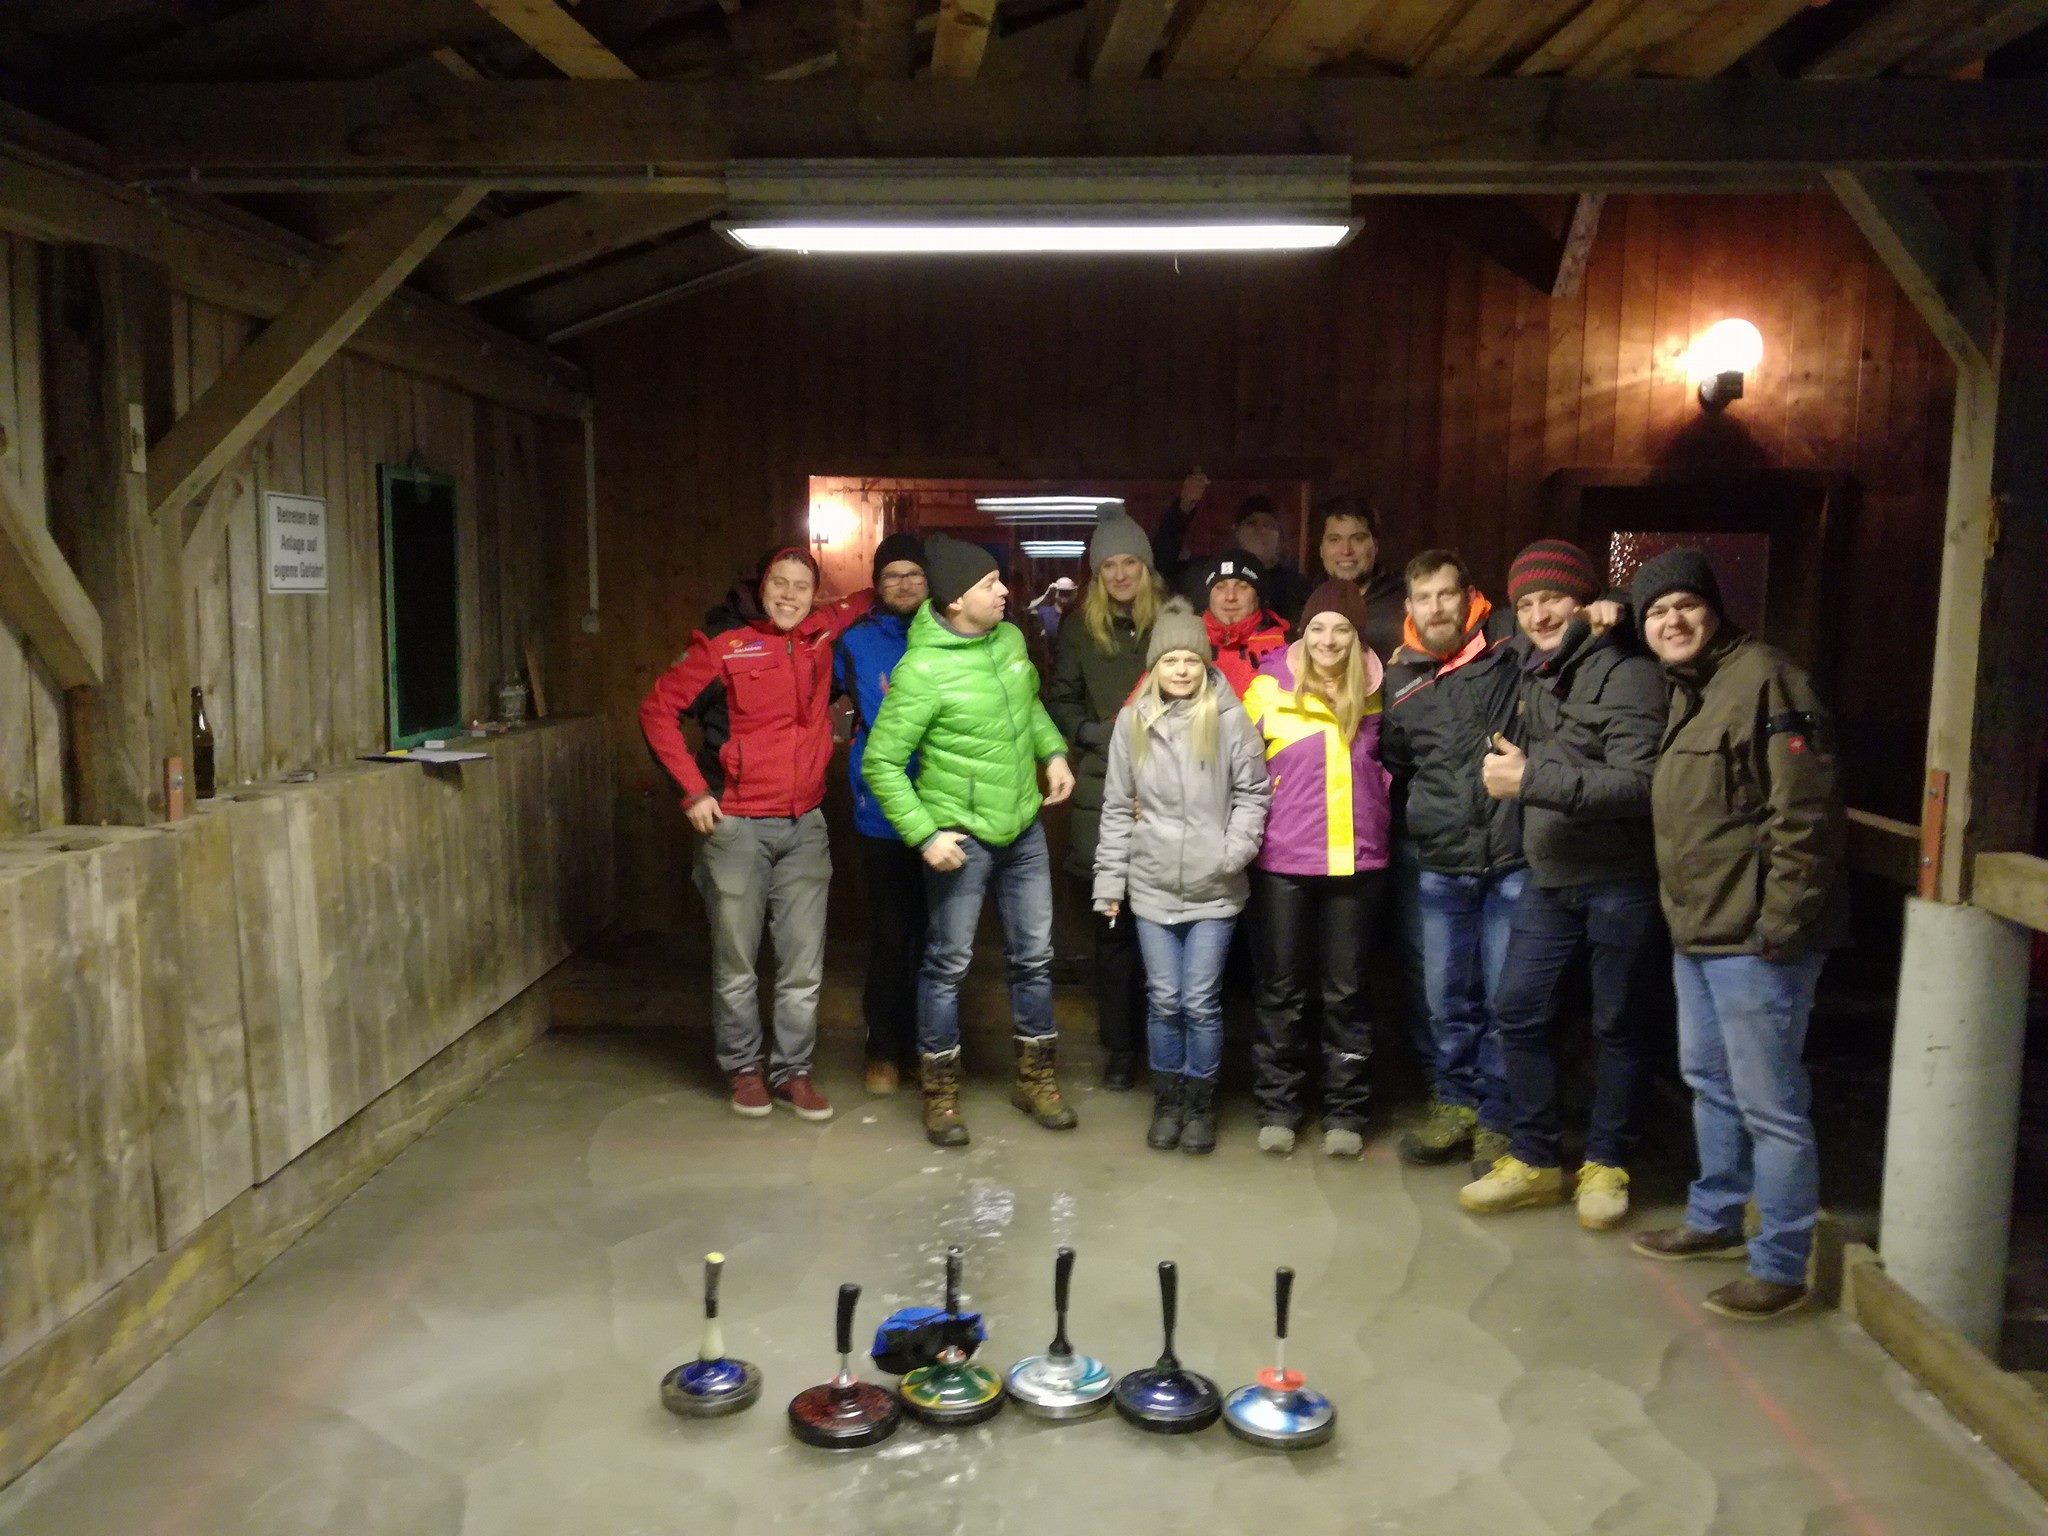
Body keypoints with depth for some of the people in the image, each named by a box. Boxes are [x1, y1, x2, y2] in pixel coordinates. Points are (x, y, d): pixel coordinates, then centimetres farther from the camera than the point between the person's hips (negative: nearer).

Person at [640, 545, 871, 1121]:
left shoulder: (822, 634, 6)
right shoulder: (725, 644, -6)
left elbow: (864, 601, 27)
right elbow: (657, 709, -4)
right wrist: (694, 790, -8)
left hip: (804, 827, 4)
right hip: (736, 827, -3)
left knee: (804, 964, 5)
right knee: (736, 962, 6)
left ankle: (793, 1070, 19)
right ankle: (743, 1068, 23)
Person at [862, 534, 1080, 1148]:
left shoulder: (1009, 639, 0)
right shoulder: (922, 671, -20)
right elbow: (880, 762, -16)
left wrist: (1053, 752, 7)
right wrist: (924, 834, -21)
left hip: (1024, 829, 6)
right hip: (961, 838, -6)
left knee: (1034, 956, 14)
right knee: (948, 964, 6)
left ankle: (1036, 1078, 31)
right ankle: (941, 1094, 23)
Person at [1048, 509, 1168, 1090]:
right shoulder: (1080, 628, 9)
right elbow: (1059, 701, 13)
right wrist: (1097, 732, -4)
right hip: (1104, 792, 1)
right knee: (1113, 923, 4)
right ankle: (1119, 1046, 16)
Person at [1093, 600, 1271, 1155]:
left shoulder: (1229, 717, -6)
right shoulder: (1133, 721, 2)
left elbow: (1253, 791, -1)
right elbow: (1117, 806, 6)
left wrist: (1236, 850, -14)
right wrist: (1109, 880, 5)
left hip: (1213, 888, -2)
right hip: (1152, 886, 2)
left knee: (1201, 1002, 4)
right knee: (1163, 1000, 9)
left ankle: (1201, 1103, 23)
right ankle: (1167, 1101, 26)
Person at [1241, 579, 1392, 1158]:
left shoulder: (1375, 693, 4)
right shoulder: (1269, 688, -1)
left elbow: (1388, 761, 20)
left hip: (1357, 860, 1)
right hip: (1282, 860, -1)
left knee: (1346, 991, 9)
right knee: (1281, 990, 7)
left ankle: (1345, 1111, 20)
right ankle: (1277, 1107, 20)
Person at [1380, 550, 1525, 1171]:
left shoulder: (1510, 645, -4)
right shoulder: (1399, 682, 7)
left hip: (1512, 862, -3)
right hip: (1438, 869, 4)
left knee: (1504, 998, 4)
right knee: (1447, 997, 13)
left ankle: (1498, 1121, 18)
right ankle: (1456, 1104, 30)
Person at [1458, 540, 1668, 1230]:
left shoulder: (1626, 672, -15)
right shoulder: (1531, 664, 8)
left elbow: (1639, 784, -23)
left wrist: (1532, 779, -25)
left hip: (1620, 881, -7)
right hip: (1548, 876, 7)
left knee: (1617, 1027, 7)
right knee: (1519, 1014, 7)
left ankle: (1606, 1164, 24)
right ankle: (1535, 1160, 21)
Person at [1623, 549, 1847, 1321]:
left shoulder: (1764, 680, -15)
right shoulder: (1682, 692, 15)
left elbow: (1804, 814, -20)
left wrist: (1779, 925, -21)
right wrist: (1680, 910, 18)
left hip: (1755, 936, -10)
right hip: (1698, 930, 10)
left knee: (1769, 1103, -1)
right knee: (1709, 1082, 21)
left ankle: (1780, 1266, 11)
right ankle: (1714, 1219, 37)